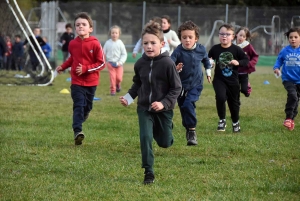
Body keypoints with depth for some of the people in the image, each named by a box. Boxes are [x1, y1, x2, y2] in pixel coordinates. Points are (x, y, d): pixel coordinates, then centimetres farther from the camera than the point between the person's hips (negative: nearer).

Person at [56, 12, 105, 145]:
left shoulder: (95, 44, -11)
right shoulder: (73, 44, 0)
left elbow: (101, 63, -10)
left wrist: (86, 69, -19)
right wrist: (63, 67, 10)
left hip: (91, 82, 0)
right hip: (76, 81, 0)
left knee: (87, 106, 13)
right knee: (78, 105, -13)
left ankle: (80, 119, 43)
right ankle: (78, 131, -24)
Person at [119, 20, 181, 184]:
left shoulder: (167, 63, -18)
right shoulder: (140, 64, -6)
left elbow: (177, 88, -12)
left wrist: (164, 103, -21)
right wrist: (128, 97, -3)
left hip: (163, 109, -2)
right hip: (144, 108, 2)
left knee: (164, 143, 10)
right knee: (145, 138, -12)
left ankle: (166, 129, 48)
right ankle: (148, 173, -2)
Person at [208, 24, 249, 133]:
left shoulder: (236, 49, -8)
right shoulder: (215, 49, -6)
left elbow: (246, 60, -3)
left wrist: (238, 62, -20)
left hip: (233, 80, 1)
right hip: (219, 79, -1)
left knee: (234, 102, 14)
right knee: (220, 97, -25)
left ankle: (235, 122, 38)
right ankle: (222, 120, -5)